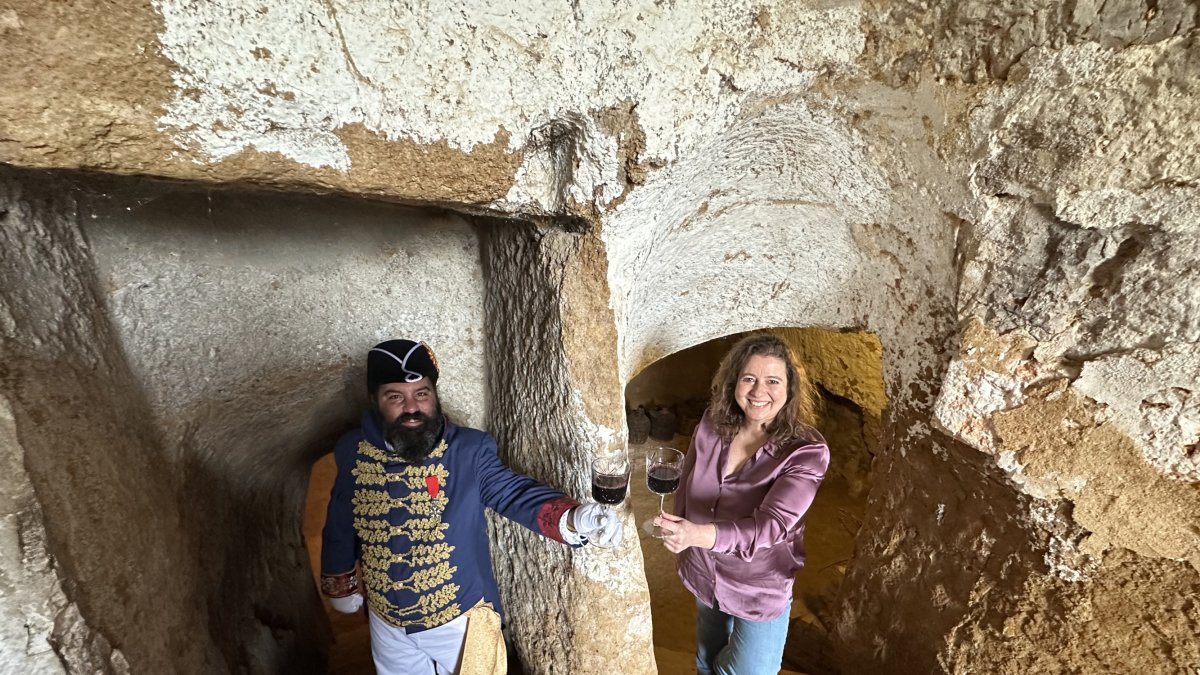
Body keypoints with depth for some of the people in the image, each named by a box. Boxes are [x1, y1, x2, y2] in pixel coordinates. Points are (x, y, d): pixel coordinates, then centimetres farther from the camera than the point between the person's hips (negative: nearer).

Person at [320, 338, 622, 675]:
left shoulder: (469, 450, -22)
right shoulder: (353, 453, -12)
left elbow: (512, 492, -34)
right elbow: (340, 526, 3)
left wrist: (572, 518, -52)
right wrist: (340, 584, 15)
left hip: (459, 618, -3)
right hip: (388, 621, 3)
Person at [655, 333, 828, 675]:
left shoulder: (807, 452, -27)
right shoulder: (712, 424, -14)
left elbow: (771, 525, -37)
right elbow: (686, 486, 1)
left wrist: (698, 534, -52)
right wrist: (679, 535, 3)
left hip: (760, 590, -4)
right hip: (703, 574, 4)